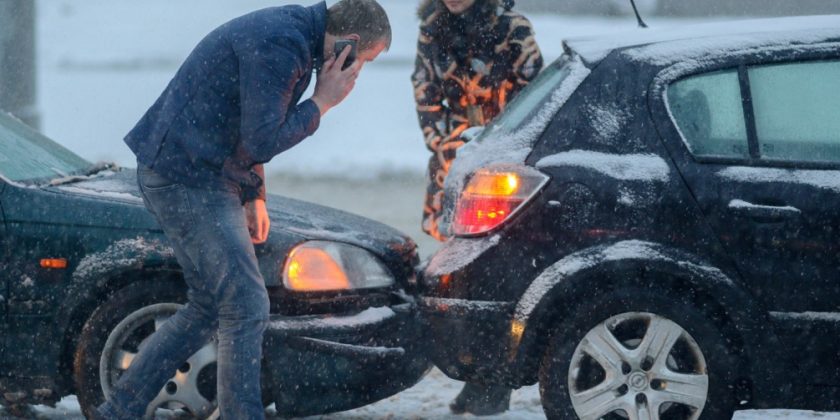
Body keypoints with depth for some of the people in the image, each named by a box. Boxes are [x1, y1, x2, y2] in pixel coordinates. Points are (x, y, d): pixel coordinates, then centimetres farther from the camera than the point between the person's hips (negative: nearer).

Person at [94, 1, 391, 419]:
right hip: (188, 178, -11)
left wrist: (254, 196, 18)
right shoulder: (278, 47, -22)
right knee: (246, 307, -9)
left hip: (203, 176, 11)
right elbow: (262, 143, -23)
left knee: (209, 309, 15)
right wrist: (322, 101, -13)